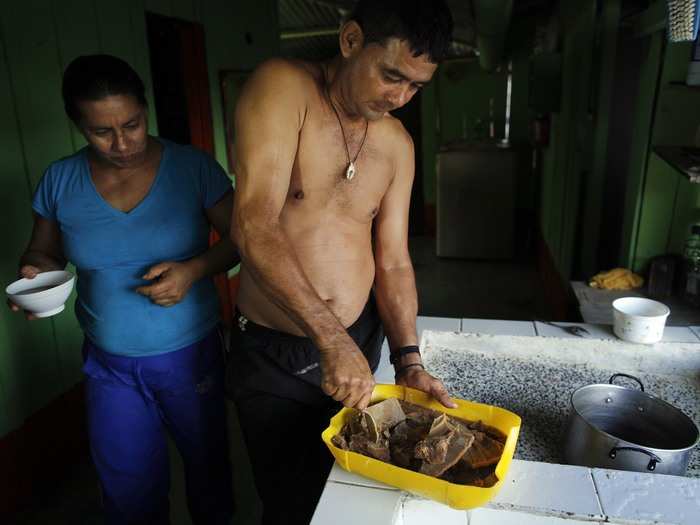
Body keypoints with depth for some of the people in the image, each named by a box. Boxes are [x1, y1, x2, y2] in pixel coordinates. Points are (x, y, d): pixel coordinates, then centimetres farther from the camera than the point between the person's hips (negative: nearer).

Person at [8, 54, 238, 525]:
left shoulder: (193, 167, -11)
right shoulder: (59, 181, -4)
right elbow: (44, 252, 9)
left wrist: (195, 269, -23)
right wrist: (35, 273, -13)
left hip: (191, 356, -1)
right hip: (110, 364, 2)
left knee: (208, 468, 20)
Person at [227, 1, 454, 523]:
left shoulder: (397, 143, -1)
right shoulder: (282, 87, -16)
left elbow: (392, 261, 1)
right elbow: (253, 226, -27)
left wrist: (408, 361, -9)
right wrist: (332, 338, -31)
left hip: (359, 343, 4)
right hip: (271, 353, -4)